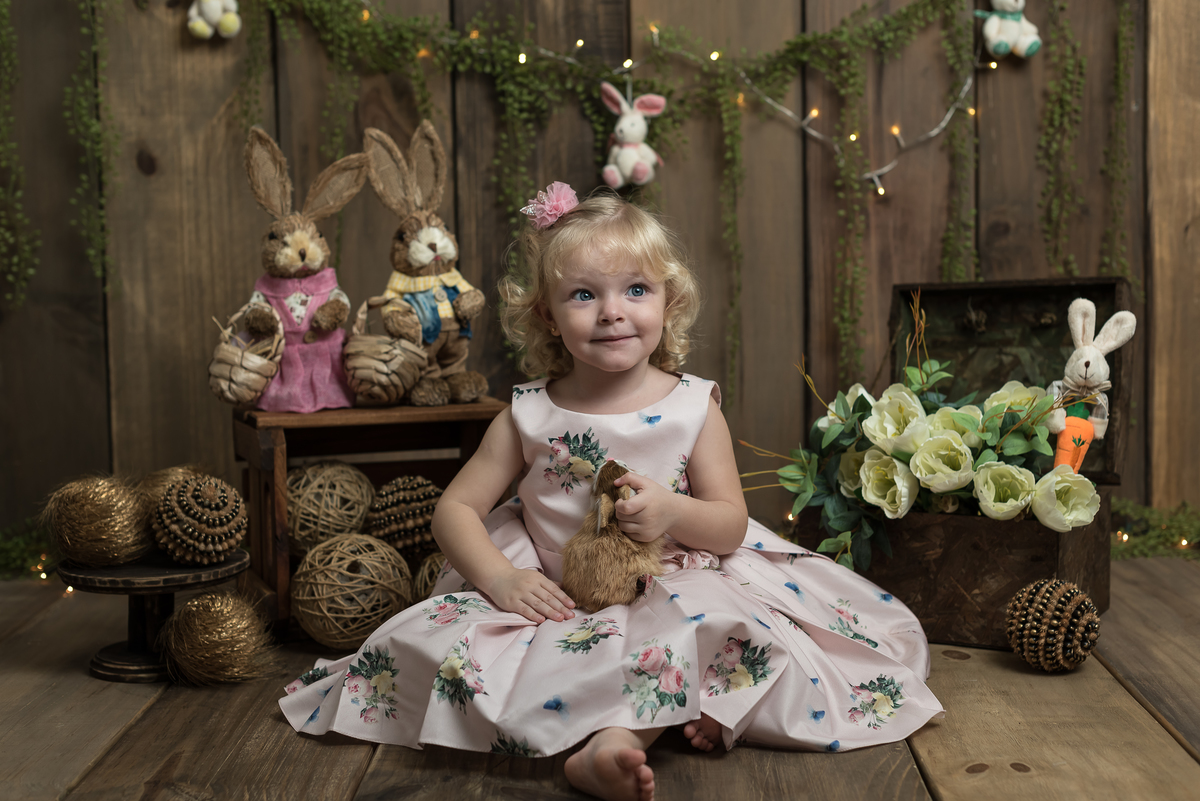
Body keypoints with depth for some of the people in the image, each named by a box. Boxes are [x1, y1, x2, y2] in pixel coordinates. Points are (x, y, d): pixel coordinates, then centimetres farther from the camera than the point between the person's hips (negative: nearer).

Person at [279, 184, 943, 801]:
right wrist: (500, 577, -17)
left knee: (737, 629, -33)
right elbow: (455, 509, 2)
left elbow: (732, 525, -2)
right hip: (558, 598, 1)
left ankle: (619, 734, -38)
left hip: (672, 590, -1)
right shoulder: (528, 416, -1)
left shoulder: (693, 407, -2)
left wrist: (672, 511, -24)